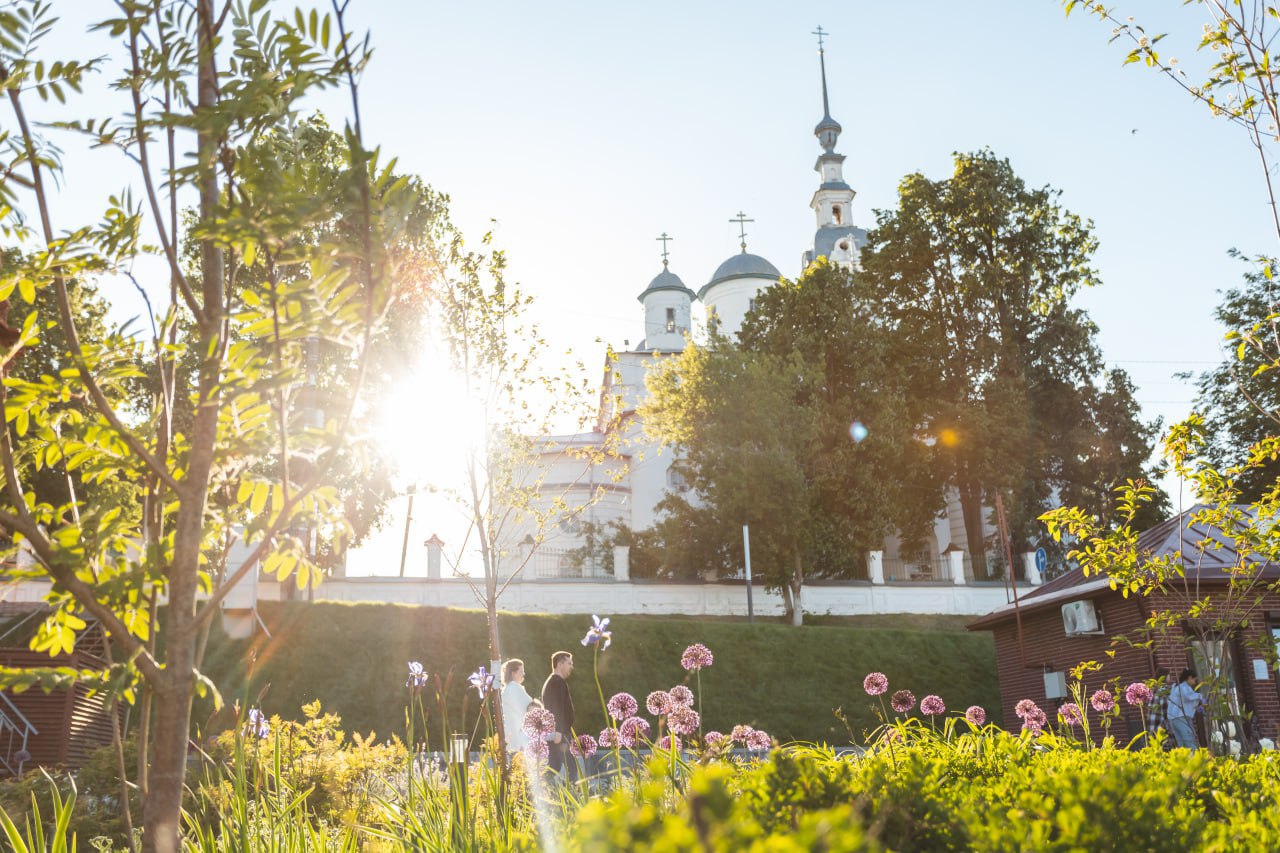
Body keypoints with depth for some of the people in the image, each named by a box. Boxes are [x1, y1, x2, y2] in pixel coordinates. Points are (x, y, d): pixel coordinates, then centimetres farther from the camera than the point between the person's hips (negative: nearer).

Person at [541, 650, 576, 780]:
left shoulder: (550, 682, 20)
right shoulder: (558, 683, -12)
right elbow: (557, 710, -21)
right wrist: (558, 732, -26)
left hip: (554, 734, 10)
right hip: (560, 734, -10)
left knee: (553, 767, 11)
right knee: (571, 768, -9)